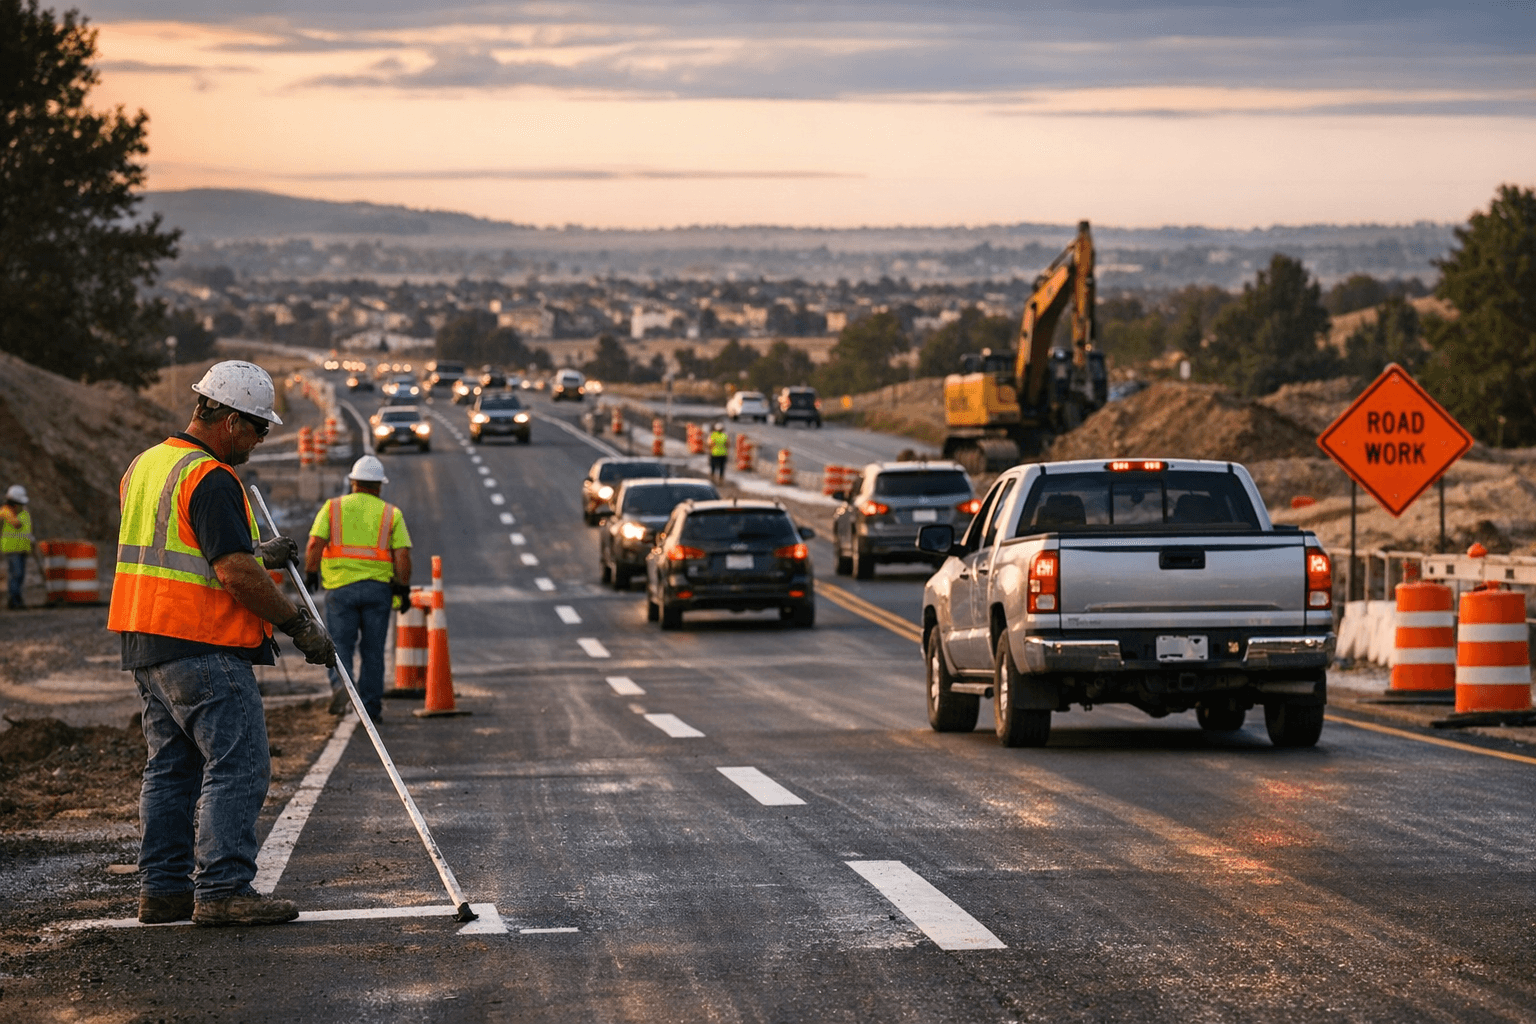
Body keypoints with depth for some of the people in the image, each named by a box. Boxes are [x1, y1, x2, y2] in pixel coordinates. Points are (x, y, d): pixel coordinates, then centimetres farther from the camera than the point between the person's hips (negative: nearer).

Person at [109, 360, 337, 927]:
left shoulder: (143, 466, 14)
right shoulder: (210, 480, -16)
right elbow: (236, 575, -22)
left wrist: (256, 555, 24)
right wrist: (300, 625, -13)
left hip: (147, 645, 10)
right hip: (204, 649, -10)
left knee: (172, 765, 14)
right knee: (239, 764, -7)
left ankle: (162, 887, 15)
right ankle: (222, 889, -11)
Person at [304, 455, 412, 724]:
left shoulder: (333, 507, 5)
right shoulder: (391, 514, 7)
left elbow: (315, 544, -6)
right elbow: (402, 555, -2)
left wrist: (310, 573, 5)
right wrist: (404, 589, 4)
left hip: (341, 586, -1)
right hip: (379, 587, 1)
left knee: (340, 644, 4)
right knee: (373, 649, 10)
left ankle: (340, 682, -24)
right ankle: (371, 707, 12)